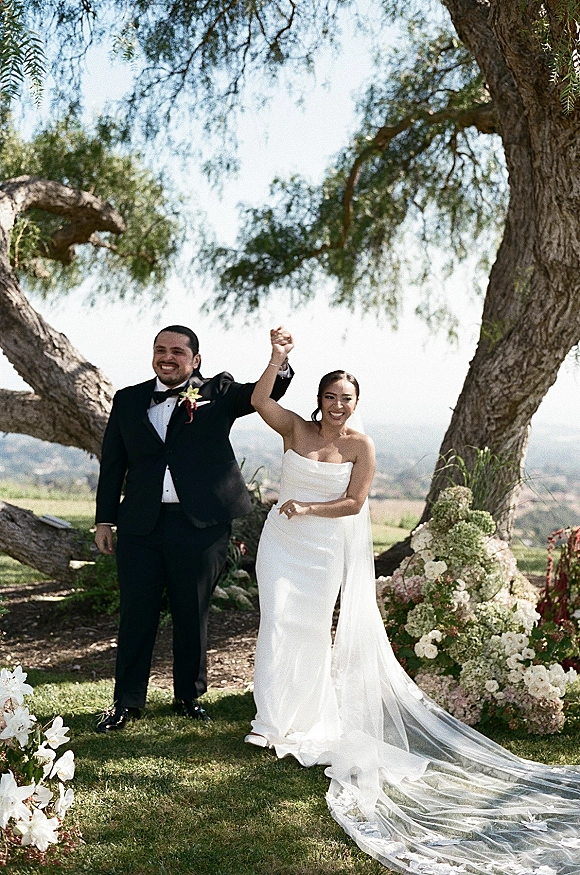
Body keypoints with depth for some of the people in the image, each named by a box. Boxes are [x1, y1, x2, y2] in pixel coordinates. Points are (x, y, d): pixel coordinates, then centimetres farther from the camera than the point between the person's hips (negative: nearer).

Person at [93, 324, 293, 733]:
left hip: (200, 525, -1)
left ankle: (190, 695, 27)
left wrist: (280, 362, -33)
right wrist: (105, 520, 7)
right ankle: (127, 701, 20)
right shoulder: (128, 400, 9)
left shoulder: (217, 392, 3)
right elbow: (112, 464, 11)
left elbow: (265, 394, -13)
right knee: (137, 614, 7)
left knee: (192, 615, 11)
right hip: (140, 525, 2)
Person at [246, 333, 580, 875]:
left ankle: (309, 721, 18)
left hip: (327, 550, -1)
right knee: (279, 623, -2)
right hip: (283, 544, 1)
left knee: (313, 629, 4)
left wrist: (308, 509, -17)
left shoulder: (360, 446, -3)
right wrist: (278, 357, -19)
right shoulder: (296, 430, 0)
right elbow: (259, 400, -13)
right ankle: (276, 719, 11)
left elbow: (354, 503, -8)